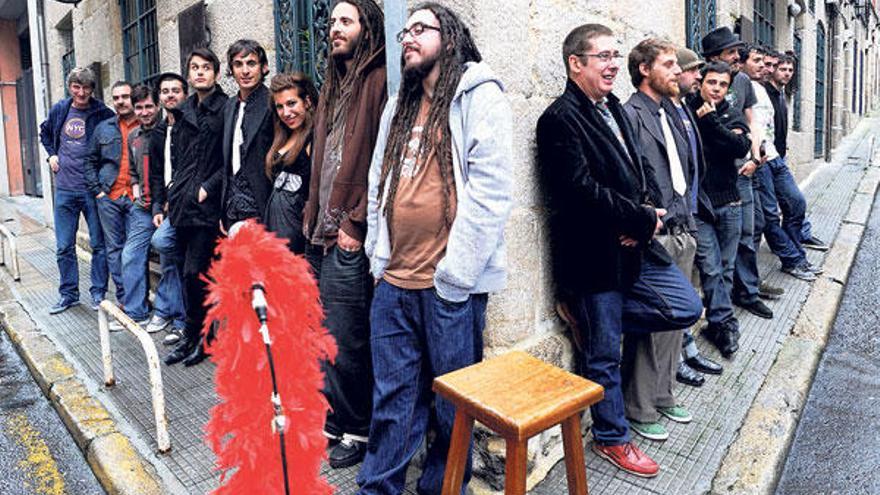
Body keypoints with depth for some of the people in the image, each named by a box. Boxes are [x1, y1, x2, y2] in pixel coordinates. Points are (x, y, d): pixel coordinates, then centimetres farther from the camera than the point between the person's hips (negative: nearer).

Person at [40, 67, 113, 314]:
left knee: (99, 244, 4)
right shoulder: (59, 110, 6)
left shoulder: (103, 113, -7)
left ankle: (98, 292, 16)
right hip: (64, 189, 4)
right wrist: (51, 153, 11)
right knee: (64, 247, 9)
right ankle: (68, 293, 21)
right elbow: (45, 131, 26)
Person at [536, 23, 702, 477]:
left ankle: (592, 312, 16)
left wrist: (641, 221, -5)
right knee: (604, 355, 7)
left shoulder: (613, 109, 12)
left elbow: (639, 172, 15)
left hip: (633, 246, 8)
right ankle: (612, 439, 29)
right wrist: (643, 219, -12)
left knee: (687, 309, 9)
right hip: (594, 255, -8)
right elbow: (583, 190, -22)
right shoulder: (560, 118, -14)